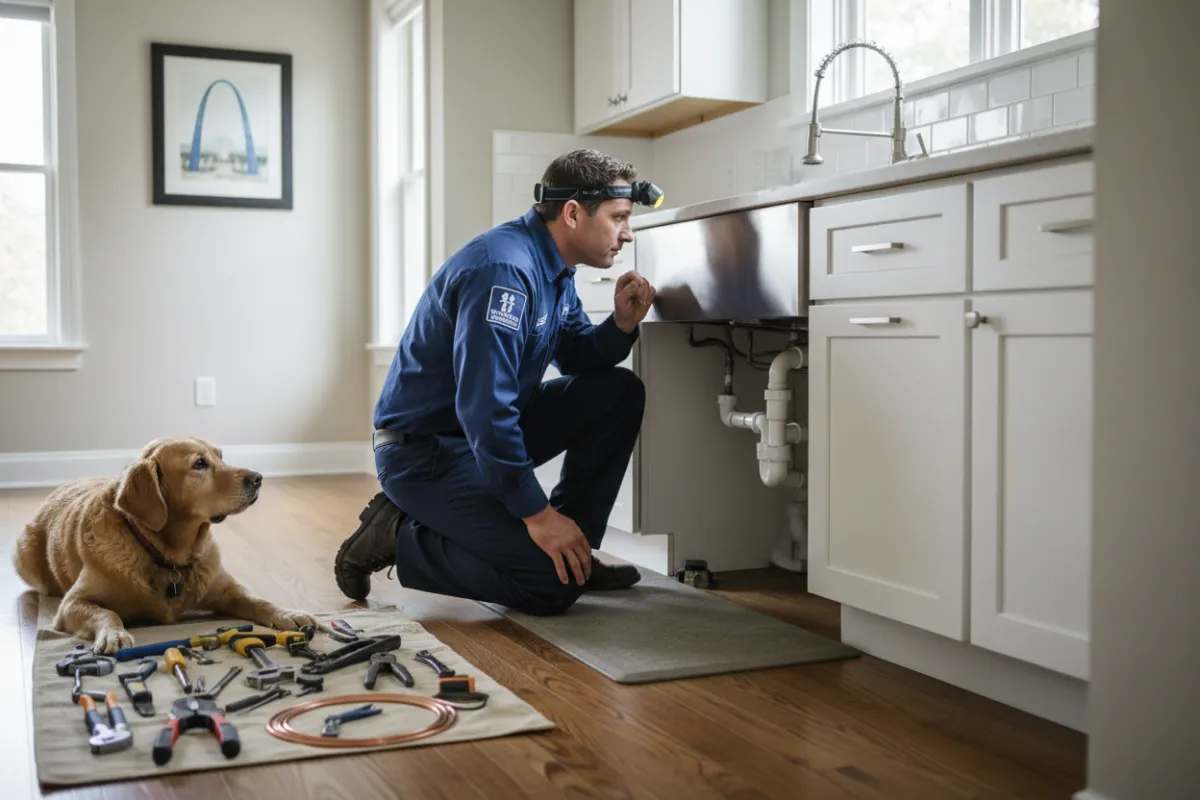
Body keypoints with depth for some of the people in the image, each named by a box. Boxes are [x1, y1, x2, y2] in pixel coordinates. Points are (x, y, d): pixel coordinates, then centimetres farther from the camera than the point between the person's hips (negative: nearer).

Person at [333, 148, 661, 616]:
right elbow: (484, 406, -30)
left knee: (619, 393, 4)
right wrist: (536, 513, -26)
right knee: (553, 585, -18)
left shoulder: (554, 268, 6)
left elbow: (577, 357, 17)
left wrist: (622, 324, -5)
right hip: (424, 450, -10)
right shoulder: (504, 270, -25)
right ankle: (398, 536, -3)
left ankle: (574, 551, 9)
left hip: (493, 431, 10)